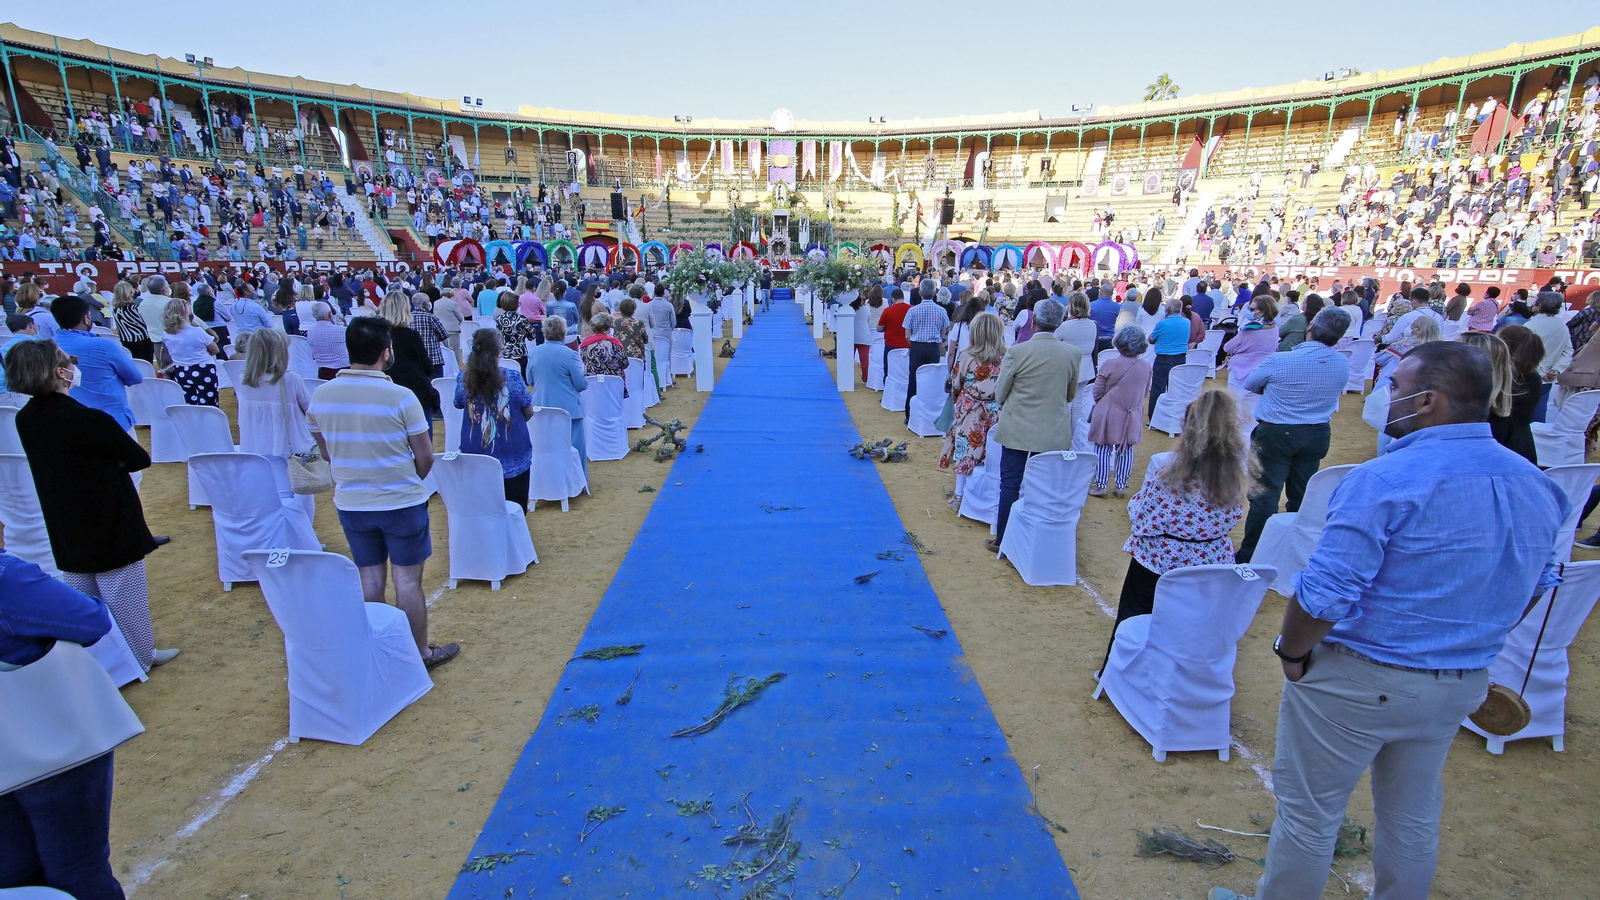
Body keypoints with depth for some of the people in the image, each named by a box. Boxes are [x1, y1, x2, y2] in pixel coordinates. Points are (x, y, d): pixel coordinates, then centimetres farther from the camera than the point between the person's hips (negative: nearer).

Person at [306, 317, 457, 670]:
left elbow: (326, 452, 9)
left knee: (370, 578, 17)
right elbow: (425, 457, -12)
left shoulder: (320, 396, -4)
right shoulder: (400, 397, -19)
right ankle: (420, 654, 19)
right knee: (407, 580, 6)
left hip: (350, 504, 5)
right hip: (401, 503, -4)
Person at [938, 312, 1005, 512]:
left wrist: (958, 398, 19)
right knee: (991, 455, 11)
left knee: (966, 451, 7)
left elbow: (955, 385, -1)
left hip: (970, 412, -1)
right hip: (997, 413, 2)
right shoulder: (1007, 358, -8)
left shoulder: (967, 356, -11)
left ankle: (959, 496, 13)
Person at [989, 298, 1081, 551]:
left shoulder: (1017, 352, -15)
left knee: (1010, 484, 8)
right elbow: (1070, 395, 9)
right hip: (1054, 433, 3)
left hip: (1017, 429, -2)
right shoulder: (1073, 354, -5)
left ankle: (1002, 540, 16)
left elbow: (1000, 393, -5)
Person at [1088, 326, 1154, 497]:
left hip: (1109, 414, -4)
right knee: (1126, 450, 13)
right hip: (1132, 416, 4)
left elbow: (1097, 392, -10)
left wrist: (1101, 403, 12)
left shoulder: (1110, 364, -17)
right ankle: (1121, 486, 21)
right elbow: (1146, 391, 8)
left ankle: (1100, 485, 10)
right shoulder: (1146, 366, -5)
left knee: (1103, 449, 6)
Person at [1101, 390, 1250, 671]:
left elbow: (1140, 519, -19)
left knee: (1133, 618, 17)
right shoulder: (1237, 471, -13)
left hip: (1161, 560, -4)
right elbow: (1231, 518, 4)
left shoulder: (1170, 474, -29)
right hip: (1212, 562, 4)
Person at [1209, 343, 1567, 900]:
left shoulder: (1387, 479, -24)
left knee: (1308, 813, 11)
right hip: (1463, 686, 8)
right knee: (1415, 818, 25)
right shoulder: (1538, 487, 1)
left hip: (1355, 681, -7)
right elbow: (1535, 585, 15)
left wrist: (1292, 653, -12)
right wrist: (1467, 642, 22)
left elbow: (1327, 593, -27)